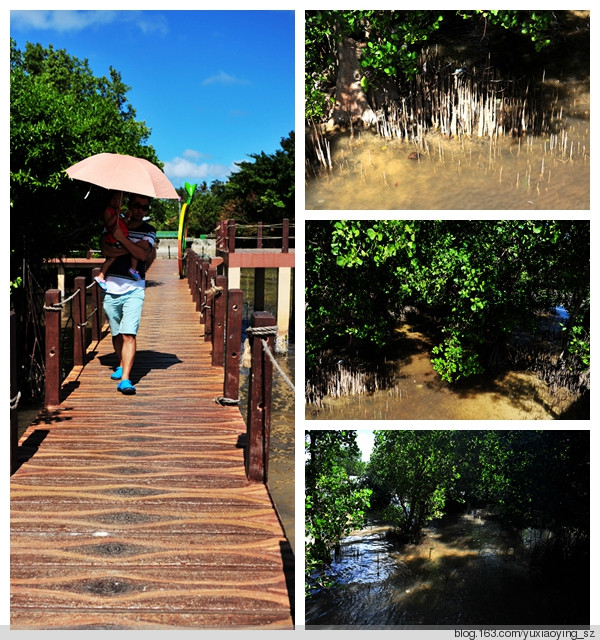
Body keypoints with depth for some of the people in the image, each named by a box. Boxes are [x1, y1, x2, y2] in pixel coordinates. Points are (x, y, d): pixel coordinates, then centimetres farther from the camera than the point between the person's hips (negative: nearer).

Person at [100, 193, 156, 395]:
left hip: (134, 289, -2)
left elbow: (143, 255, -12)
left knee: (129, 334, -13)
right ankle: (121, 365, 36)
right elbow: (105, 249, -9)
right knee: (116, 333, 13)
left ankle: (125, 378, -19)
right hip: (111, 287, 2)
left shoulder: (148, 231, 6)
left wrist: (122, 239, -19)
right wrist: (132, 248, -13)